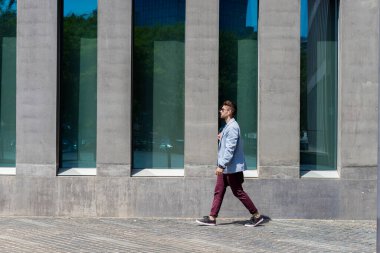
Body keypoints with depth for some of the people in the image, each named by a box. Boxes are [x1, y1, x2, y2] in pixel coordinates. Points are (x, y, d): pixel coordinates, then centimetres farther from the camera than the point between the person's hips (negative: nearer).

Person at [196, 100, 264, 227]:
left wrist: (221, 165, -25)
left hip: (231, 167, -10)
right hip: (225, 167, 10)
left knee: (238, 192, -2)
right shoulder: (227, 126, 14)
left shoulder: (232, 127, -18)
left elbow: (230, 149, -24)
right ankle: (212, 218, 12)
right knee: (218, 191, 9)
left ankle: (257, 216, 8)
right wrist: (221, 138, 6)